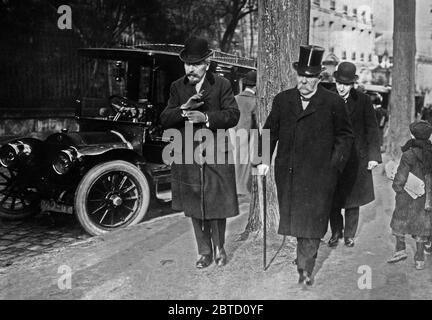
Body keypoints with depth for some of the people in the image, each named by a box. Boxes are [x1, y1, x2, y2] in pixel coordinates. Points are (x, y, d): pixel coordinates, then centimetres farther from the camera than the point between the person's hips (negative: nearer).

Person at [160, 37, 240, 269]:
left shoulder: (221, 85, -2)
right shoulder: (177, 87, 6)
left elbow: (233, 115, -11)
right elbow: (164, 120, -2)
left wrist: (206, 117, -24)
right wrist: (184, 108, -20)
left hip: (216, 156, -2)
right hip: (188, 158, 3)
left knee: (217, 206, 6)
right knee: (195, 208, 11)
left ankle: (219, 249, 29)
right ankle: (205, 252, 27)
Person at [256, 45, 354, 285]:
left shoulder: (333, 103, -2)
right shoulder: (282, 100, 7)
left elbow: (345, 136, 4)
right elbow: (270, 131, 11)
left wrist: (334, 165, -4)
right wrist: (263, 159, 2)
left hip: (319, 175, -3)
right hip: (288, 173, 3)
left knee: (312, 220, -1)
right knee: (293, 217, 12)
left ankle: (305, 268, 10)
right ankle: (306, 258, 31)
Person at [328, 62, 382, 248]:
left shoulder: (363, 101, -1)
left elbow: (372, 130, 3)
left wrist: (374, 156, -3)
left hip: (356, 157, 0)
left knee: (353, 198, 6)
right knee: (333, 199, 3)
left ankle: (349, 235, 21)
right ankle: (336, 233, 22)